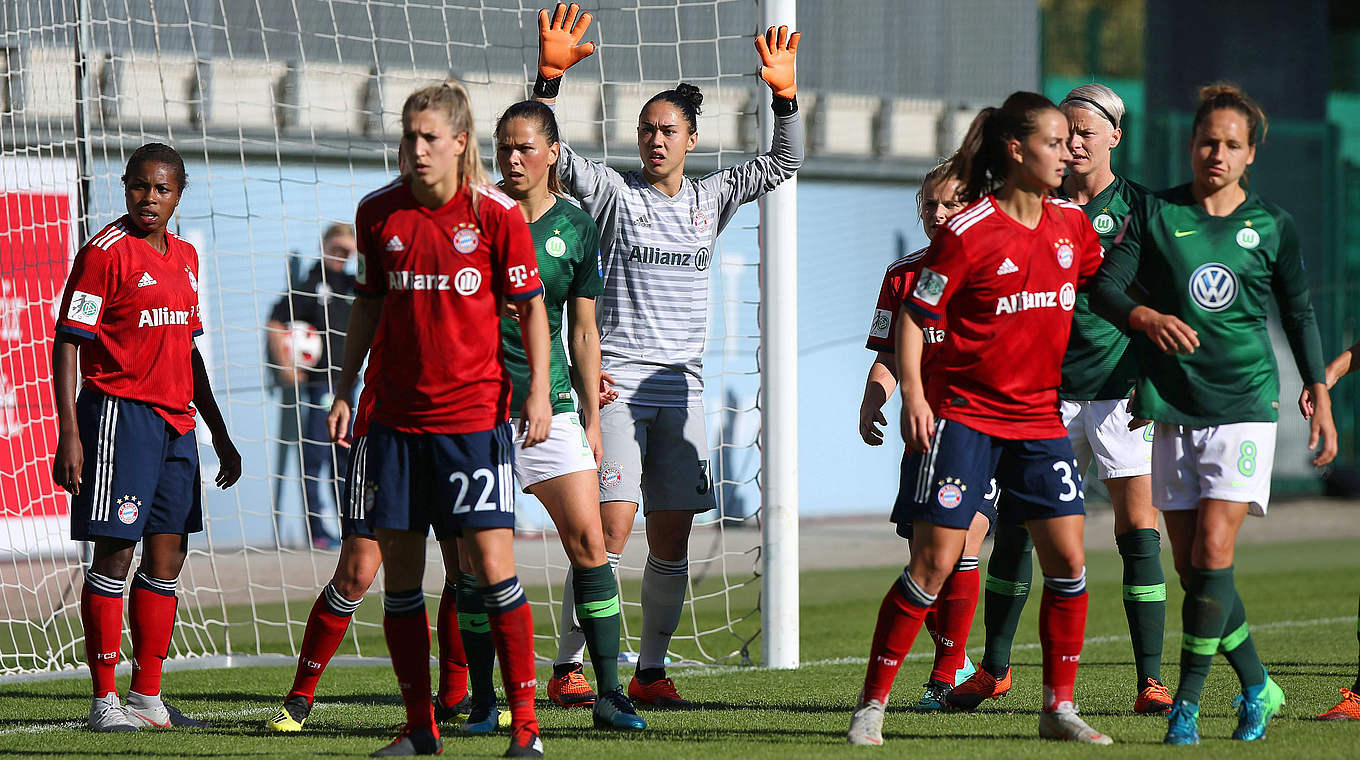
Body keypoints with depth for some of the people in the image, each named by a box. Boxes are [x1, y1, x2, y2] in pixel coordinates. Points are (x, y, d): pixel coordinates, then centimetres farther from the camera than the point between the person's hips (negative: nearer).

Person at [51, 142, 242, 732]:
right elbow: (67, 344, -10)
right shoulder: (106, 252, -8)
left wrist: (220, 435, 25)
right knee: (116, 552, -6)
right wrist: (68, 434, -18)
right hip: (120, 412, -7)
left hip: (176, 419, 8)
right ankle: (104, 701, -1)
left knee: (168, 557, 7)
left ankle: (147, 698, 14)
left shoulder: (185, 257, 15)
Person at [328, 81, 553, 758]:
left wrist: (538, 393, -8)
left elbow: (531, 305, 1)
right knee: (399, 570, 3)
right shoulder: (378, 212, 4)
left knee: (493, 564, -9)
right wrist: (345, 390, 13)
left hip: (475, 413, -4)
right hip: (396, 415, 4)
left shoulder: (495, 212, -5)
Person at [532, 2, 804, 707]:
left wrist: (784, 94, -2)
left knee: (671, 545, 3)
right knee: (610, 531, -14)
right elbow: (546, 151, -9)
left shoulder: (710, 199, 13)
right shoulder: (613, 193, 2)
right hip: (617, 381, -4)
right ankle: (568, 667, -7)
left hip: (681, 387, 4)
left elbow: (783, 162, 13)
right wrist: (551, 74, -21)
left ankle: (650, 671, 13)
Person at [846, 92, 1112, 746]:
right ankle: (872, 705, 0)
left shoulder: (1071, 224, 6)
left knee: (1067, 558, -1)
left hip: (1040, 416, 6)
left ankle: (1059, 706, 10)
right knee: (935, 561, -8)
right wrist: (913, 393, -18)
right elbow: (913, 316, -8)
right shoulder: (968, 232, -11)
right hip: (963, 414, -5)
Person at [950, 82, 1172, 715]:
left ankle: (1151, 680, -4)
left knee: (1138, 527, -7)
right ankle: (994, 668, 15)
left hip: (1121, 386, -2)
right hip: (1047, 388, 2)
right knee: (1015, 523, 1)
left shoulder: (1138, 207, 2)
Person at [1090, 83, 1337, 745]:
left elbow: (1299, 313, 14)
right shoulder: (1155, 214, 3)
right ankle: (1257, 688, 19)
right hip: (1171, 408, 2)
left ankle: (1188, 701, -8)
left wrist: (1320, 399, 11)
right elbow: (1103, 288, -4)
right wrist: (1145, 317, -25)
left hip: (1244, 404, -2)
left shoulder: (1273, 226, 4)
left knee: (1213, 551, -14)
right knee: (1191, 565, 3)